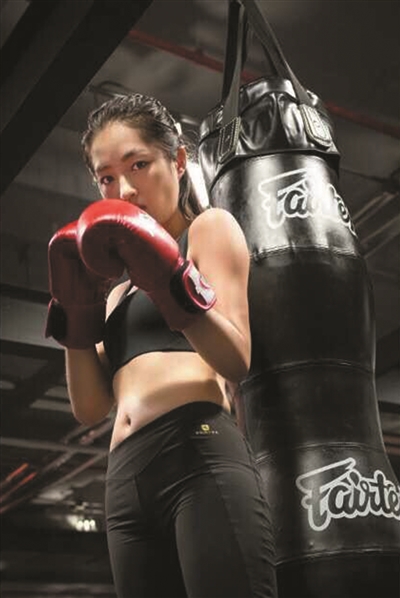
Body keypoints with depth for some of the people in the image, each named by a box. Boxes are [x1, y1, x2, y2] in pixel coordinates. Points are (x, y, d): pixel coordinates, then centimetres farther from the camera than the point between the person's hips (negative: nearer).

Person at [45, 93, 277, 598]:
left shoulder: (210, 227, 11)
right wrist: (77, 313, 6)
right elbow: (91, 407, 17)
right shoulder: (120, 285, 27)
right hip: (127, 481, 7)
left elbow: (237, 360, -4)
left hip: (199, 455, -6)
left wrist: (172, 282, -16)